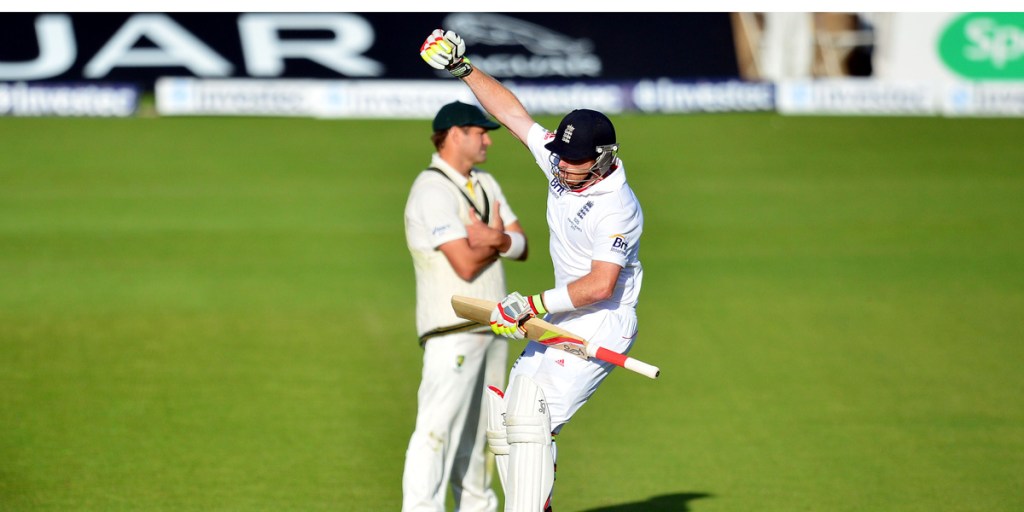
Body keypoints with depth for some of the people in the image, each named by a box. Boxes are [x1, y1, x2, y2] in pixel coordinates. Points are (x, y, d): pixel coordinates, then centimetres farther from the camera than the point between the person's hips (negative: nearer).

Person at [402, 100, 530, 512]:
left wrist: (496, 239, -13)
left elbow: (521, 246, 8)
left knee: (476, 429, 14)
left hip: (493, 325, 9)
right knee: (438, 427, -14)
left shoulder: (485, 184, 15)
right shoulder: (433, 190, -13)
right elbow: (466, 264, -20)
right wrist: (497, 239, -3)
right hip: (453, 329, -9)